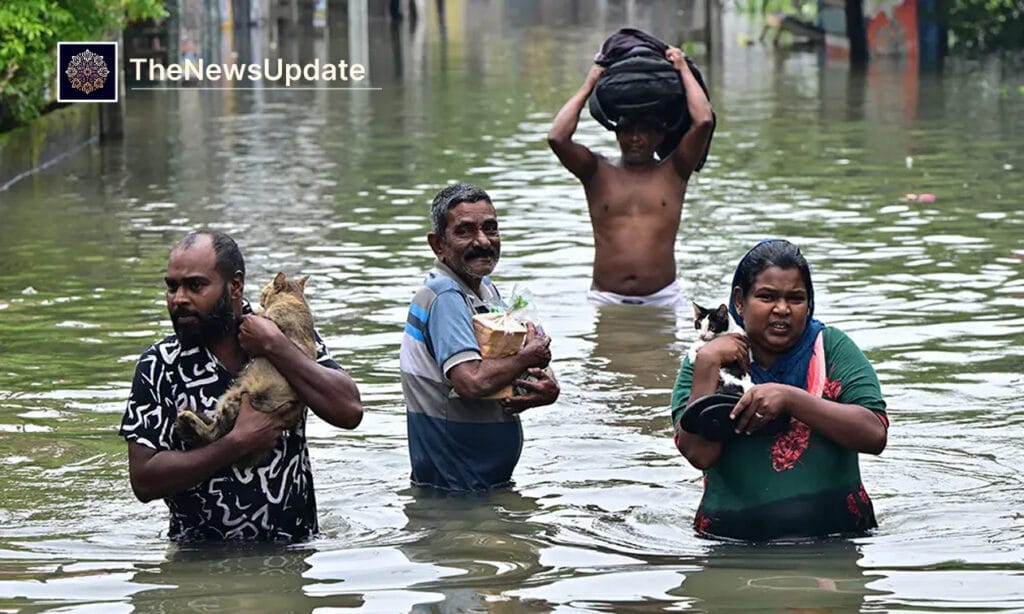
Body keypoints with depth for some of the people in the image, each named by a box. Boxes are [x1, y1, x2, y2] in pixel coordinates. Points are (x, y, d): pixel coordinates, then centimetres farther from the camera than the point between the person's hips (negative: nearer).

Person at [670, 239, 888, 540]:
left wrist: (789, 398, -13)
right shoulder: (705, 364, 10)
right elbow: (699, 454, -6)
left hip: (835, 534, -1)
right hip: (733, 541, 1)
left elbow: (875, 436, -6)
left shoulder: (831, 348, 7)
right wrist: (707, 363, -8)